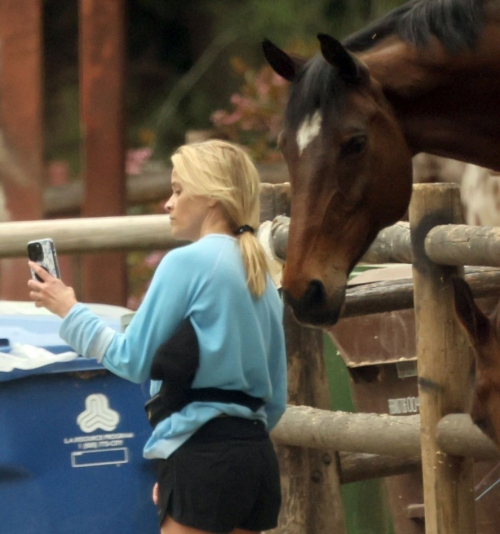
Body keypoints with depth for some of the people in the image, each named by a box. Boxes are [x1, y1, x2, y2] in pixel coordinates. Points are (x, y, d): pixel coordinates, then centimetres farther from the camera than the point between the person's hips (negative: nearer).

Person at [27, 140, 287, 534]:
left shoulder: (188, 262, -9)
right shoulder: (260, 274, 15)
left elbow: (134, 359, -6)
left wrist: (70, 311, 5)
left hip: (204, 455, -8)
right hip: (256, 453, 8)